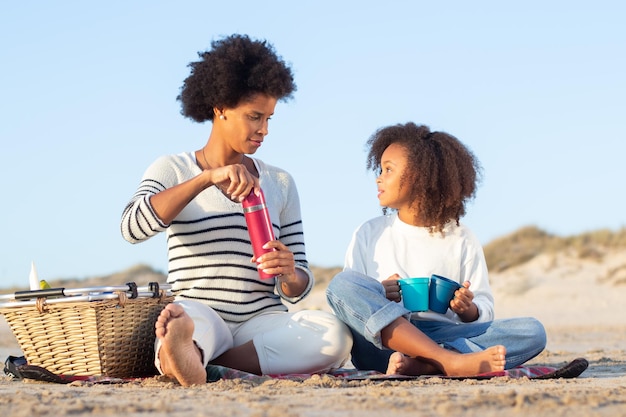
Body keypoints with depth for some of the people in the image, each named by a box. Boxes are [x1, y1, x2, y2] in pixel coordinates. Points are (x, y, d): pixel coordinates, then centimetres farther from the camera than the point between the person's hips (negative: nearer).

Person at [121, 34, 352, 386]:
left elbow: (298, 289, 18)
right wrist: (208, 178, -20)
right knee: (188, 317, -38)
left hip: (263, 321, 3)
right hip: (201, 316, -3)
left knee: (335, 335, -30)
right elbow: (133, 228, -12)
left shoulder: (280, 182, 19)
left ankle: (187, 361, -38)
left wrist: (289, 274, -9)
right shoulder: (172, 170, 11)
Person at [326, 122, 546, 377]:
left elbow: (484, 311, 10)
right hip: (380, 339, 0)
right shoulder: (369, 233, 14)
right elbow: (346, 299, 7)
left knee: (532, 332, -20)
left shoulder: (461, 239, 12)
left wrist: (468, 310, -14)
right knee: (342, 283, -29)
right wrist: (378, 297, -14)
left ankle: (419, 365, -38)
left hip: (442, 337, 1)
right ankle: (451, 362, -38)